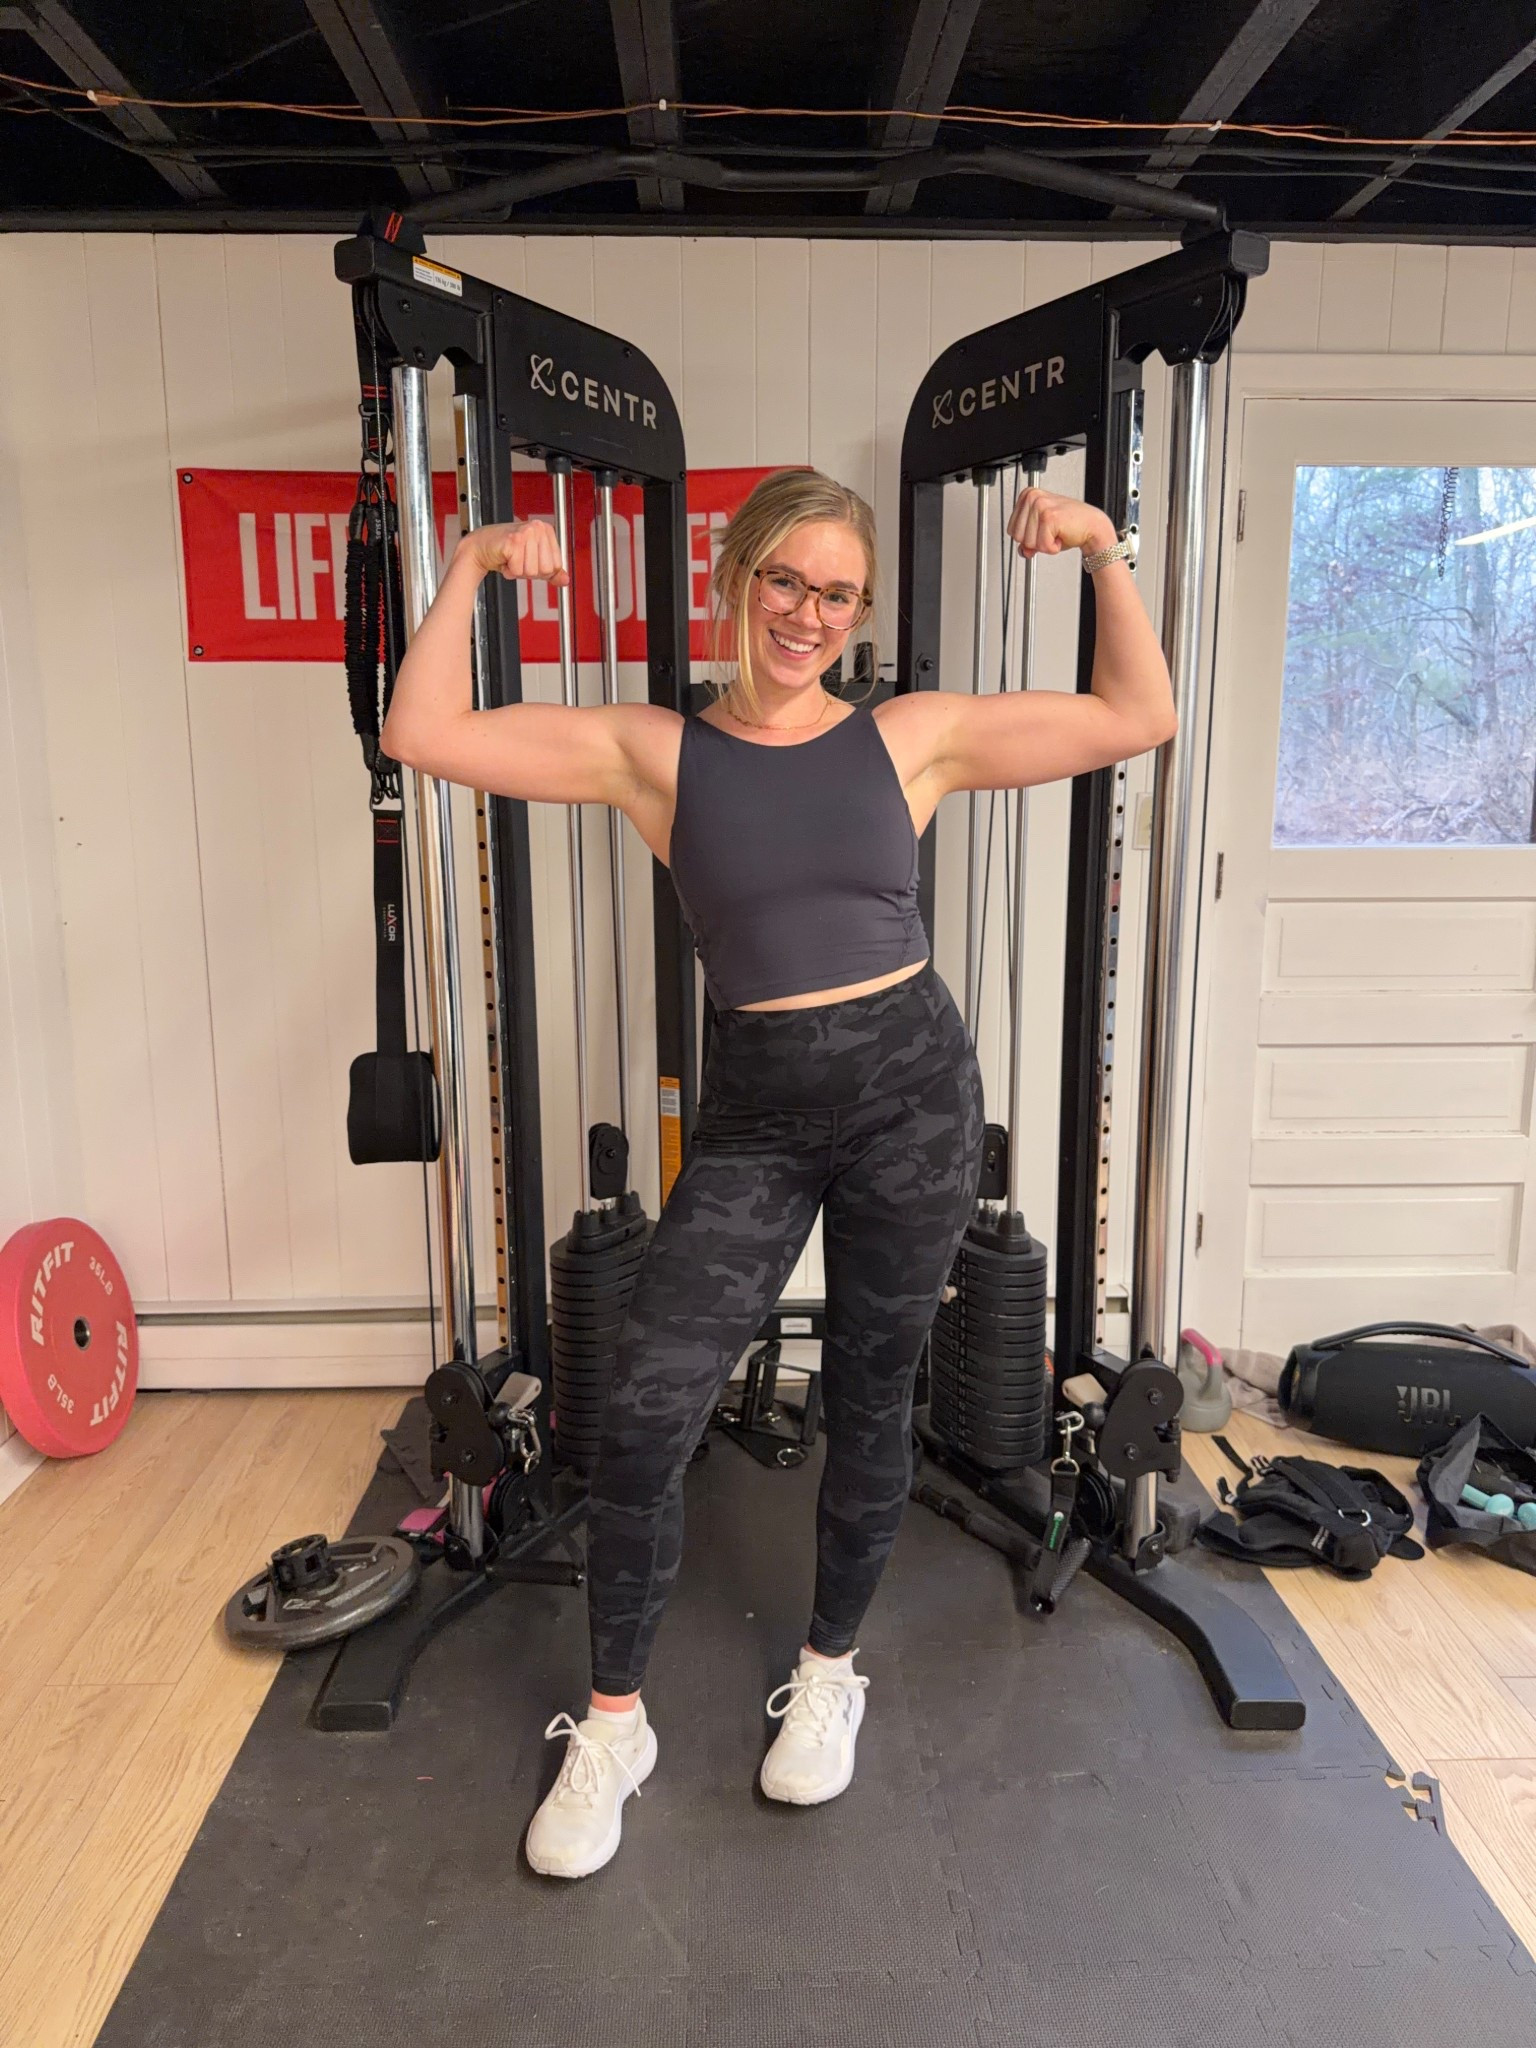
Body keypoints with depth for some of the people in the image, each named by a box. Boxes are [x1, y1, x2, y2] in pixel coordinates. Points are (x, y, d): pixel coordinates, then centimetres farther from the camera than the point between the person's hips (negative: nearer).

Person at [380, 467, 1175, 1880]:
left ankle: (830, 1673, 38)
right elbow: (426, 734, -5)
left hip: (913, 1089, 1)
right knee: (646, 1412, -6)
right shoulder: (653, 750, 0)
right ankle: (613, 1724, 19)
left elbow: (1139, 717, 7)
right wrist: (472, 568, -6)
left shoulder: (914, 736, 2)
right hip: (754, 1113, 0)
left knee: (870, 1403, 13)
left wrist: (1105, 556, 0)